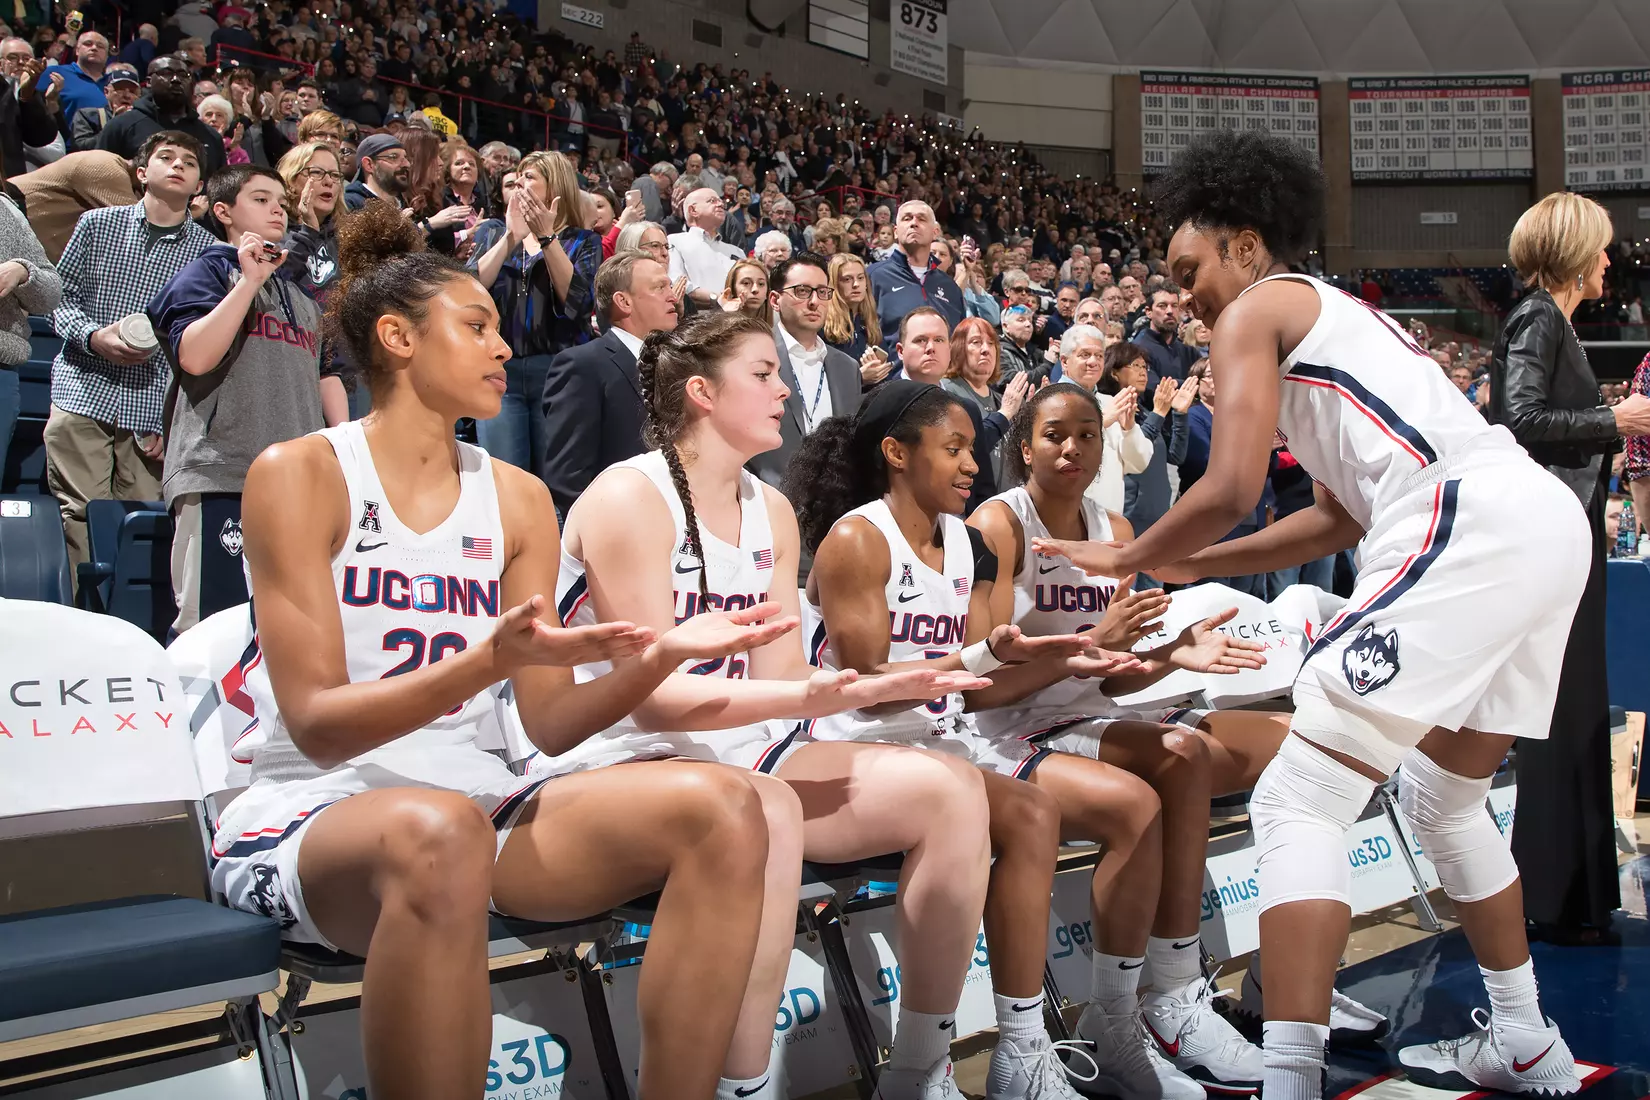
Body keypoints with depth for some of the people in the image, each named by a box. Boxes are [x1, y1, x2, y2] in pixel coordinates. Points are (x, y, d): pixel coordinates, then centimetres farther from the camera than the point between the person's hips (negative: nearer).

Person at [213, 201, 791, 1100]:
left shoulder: (516, 499, 11)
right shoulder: (298, 474, -4)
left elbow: (547, 725, 7)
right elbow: (318, 726, -12)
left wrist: (660, 655, -11)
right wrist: (490, 660, -27)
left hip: (470, 803, 5)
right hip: (307, 818, -5)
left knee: (723, 809, -19)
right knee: (437, 831, -41)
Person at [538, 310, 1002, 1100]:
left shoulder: (771, 511, 11)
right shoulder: (629, 496, -12)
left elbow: (780, 674, 4)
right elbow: (654, 697, -18)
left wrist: (875, 688, -14)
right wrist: (809, 697, -29)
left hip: (737, 753, 8)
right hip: (612, 766, -7)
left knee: (949, 789, -11)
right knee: (764, 810, -40)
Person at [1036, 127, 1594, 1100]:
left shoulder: (1257, 308, 4)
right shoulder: (1341, 313, 30)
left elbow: (1232, 490, -8)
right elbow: (1346, 515, 30)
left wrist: (1126, 558, 9)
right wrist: (1193, 566, 31)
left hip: (1468, 527, -10)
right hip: (1550, 518, 10)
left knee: (1299, 802, -9)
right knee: (1444, 795, 26)